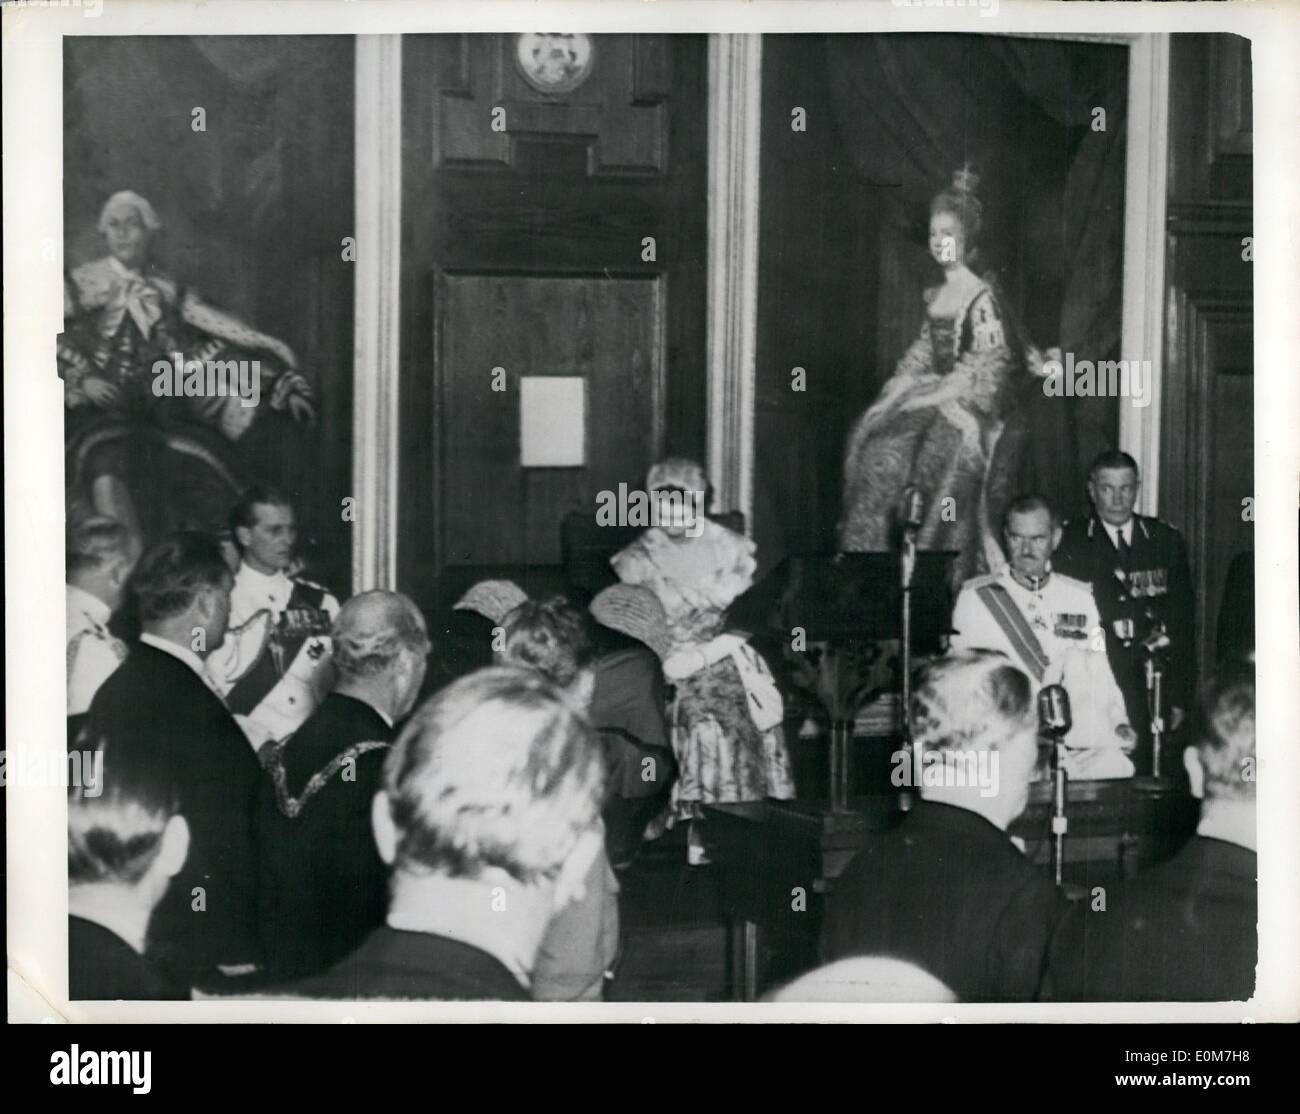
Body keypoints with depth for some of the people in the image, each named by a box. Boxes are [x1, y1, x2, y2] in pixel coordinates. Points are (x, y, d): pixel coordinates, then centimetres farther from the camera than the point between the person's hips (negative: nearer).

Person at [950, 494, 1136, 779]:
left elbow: (1097, 676, 14)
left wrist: (1118, 723, -5)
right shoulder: (975, 598, 8)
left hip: (1076, 746, 3)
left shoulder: (1079, 599, 17)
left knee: (1115, 765, -28)